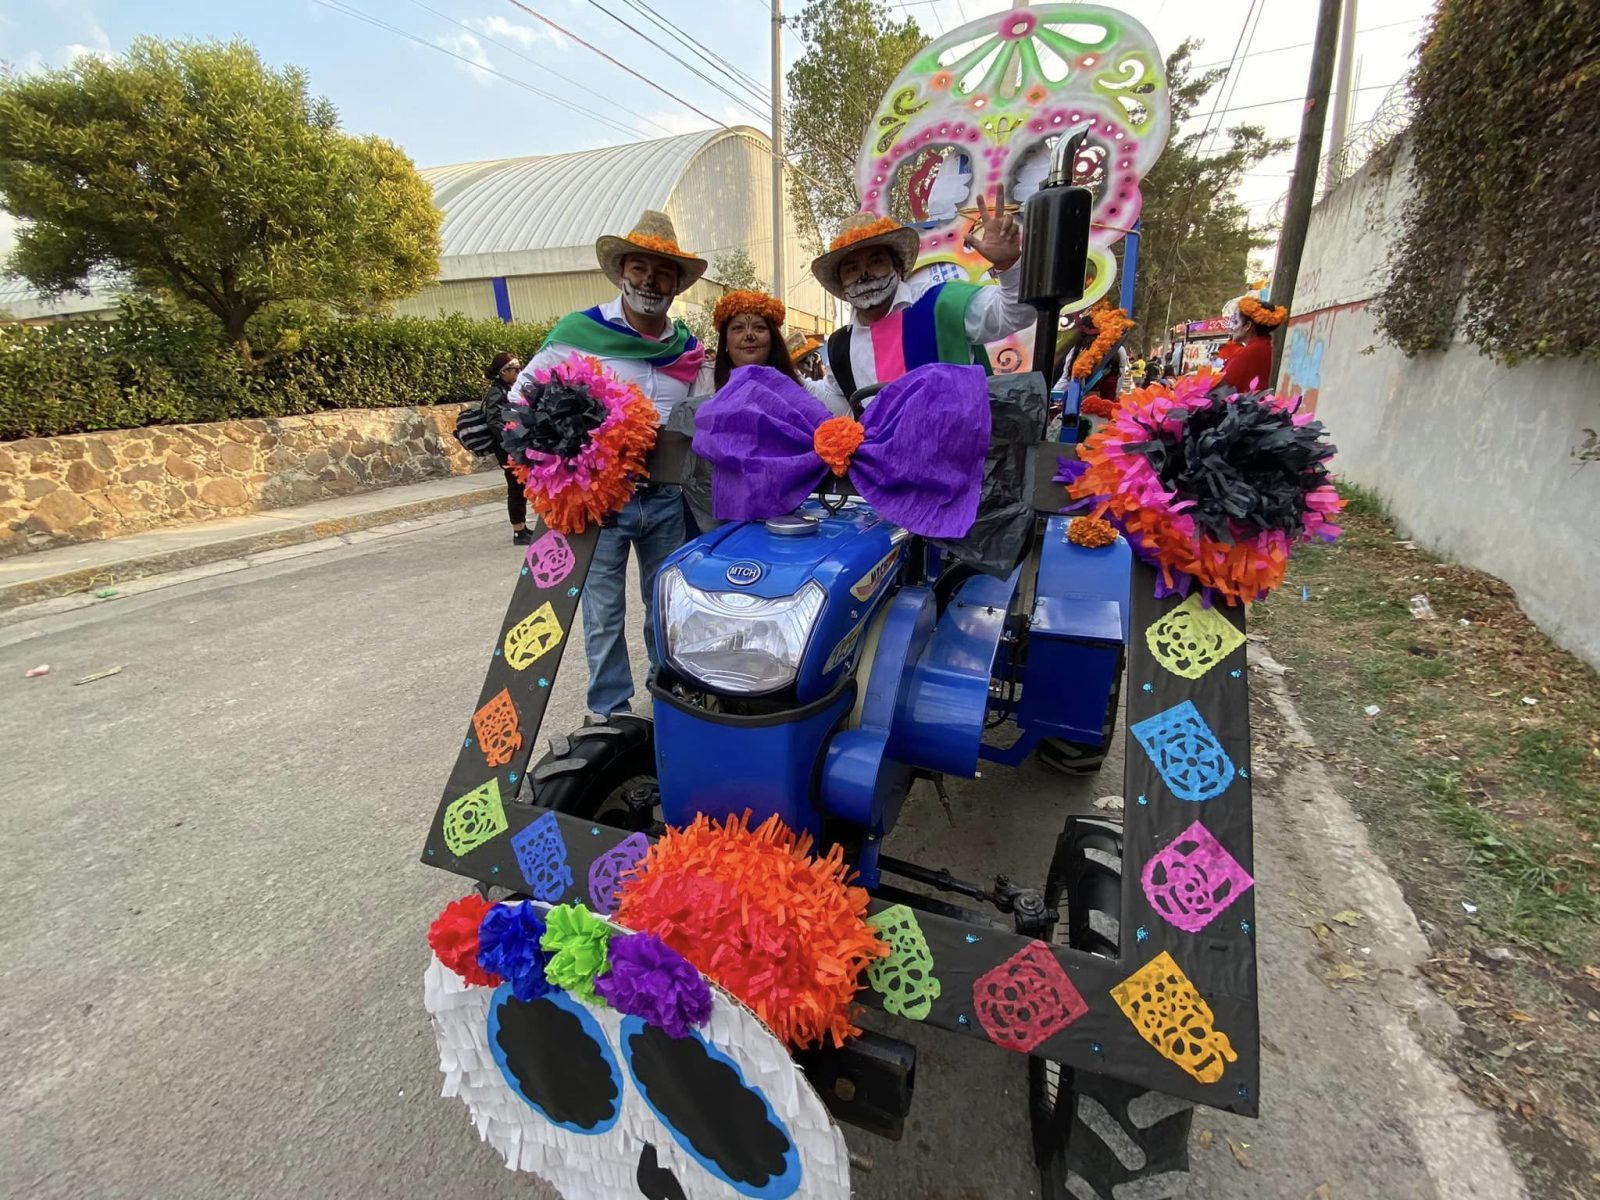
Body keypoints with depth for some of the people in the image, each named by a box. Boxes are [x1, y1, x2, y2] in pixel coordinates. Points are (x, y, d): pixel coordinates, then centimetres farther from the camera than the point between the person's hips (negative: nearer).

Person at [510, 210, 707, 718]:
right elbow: (526, 394, -1)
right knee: (604, 617, 4)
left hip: (665, 499, 4)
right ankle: (611, 715, 20)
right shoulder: (578, 332, -4)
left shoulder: (690, 350, 10)